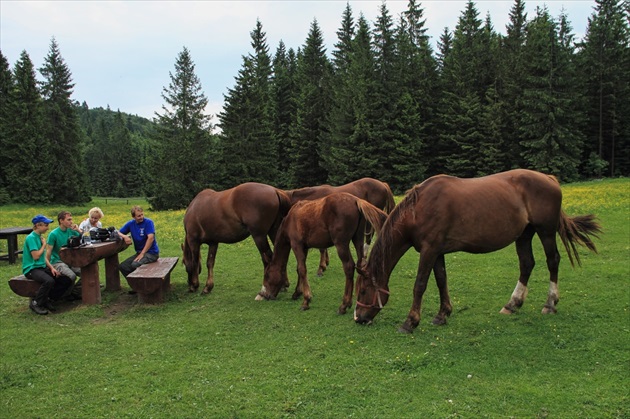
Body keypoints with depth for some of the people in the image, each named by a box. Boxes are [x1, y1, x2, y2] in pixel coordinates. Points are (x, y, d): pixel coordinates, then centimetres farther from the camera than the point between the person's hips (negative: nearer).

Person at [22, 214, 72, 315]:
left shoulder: (40, 237, 12)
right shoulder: (31, 238, -12)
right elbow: (36, 256, -19)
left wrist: (51, 267, 1)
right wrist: (44, 245, -6)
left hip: (42, 267, 8)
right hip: (31, 269, -8)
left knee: (66, 280, -7)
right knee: (49, 281, -35)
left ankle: (46, 299, 5)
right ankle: (35, 303, -14)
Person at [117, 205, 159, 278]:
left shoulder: (148, 222, -12)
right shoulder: (130, 223, 5)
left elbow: (151, 238, -21)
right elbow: (118, 233, 11)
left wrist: (142, 254, -23)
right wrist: (124, 236, -14)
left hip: (151, 253, -6)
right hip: (139, 252, 6)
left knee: (135, 265, -29)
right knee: (122, 266, -8)